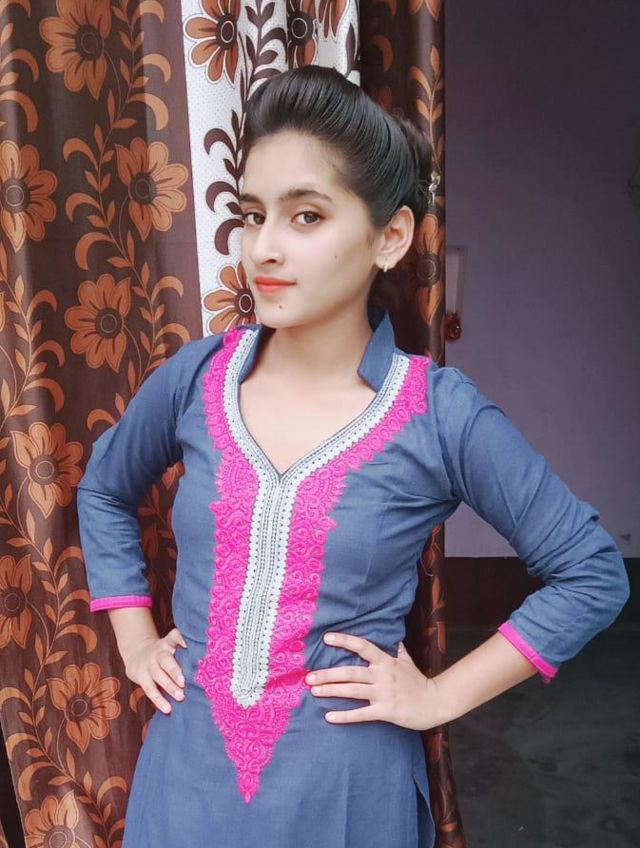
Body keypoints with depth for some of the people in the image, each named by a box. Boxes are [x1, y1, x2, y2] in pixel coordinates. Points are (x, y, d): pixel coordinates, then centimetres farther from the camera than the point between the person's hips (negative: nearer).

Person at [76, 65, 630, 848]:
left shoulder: (441, 413, -16)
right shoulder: (195, 377, -8)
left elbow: (594, 572, -7)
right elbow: (104, 491, 12)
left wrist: (442, 695, -9)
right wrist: (134, 641, 5)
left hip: (347, 784, -2)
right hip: (189, 770, 3)